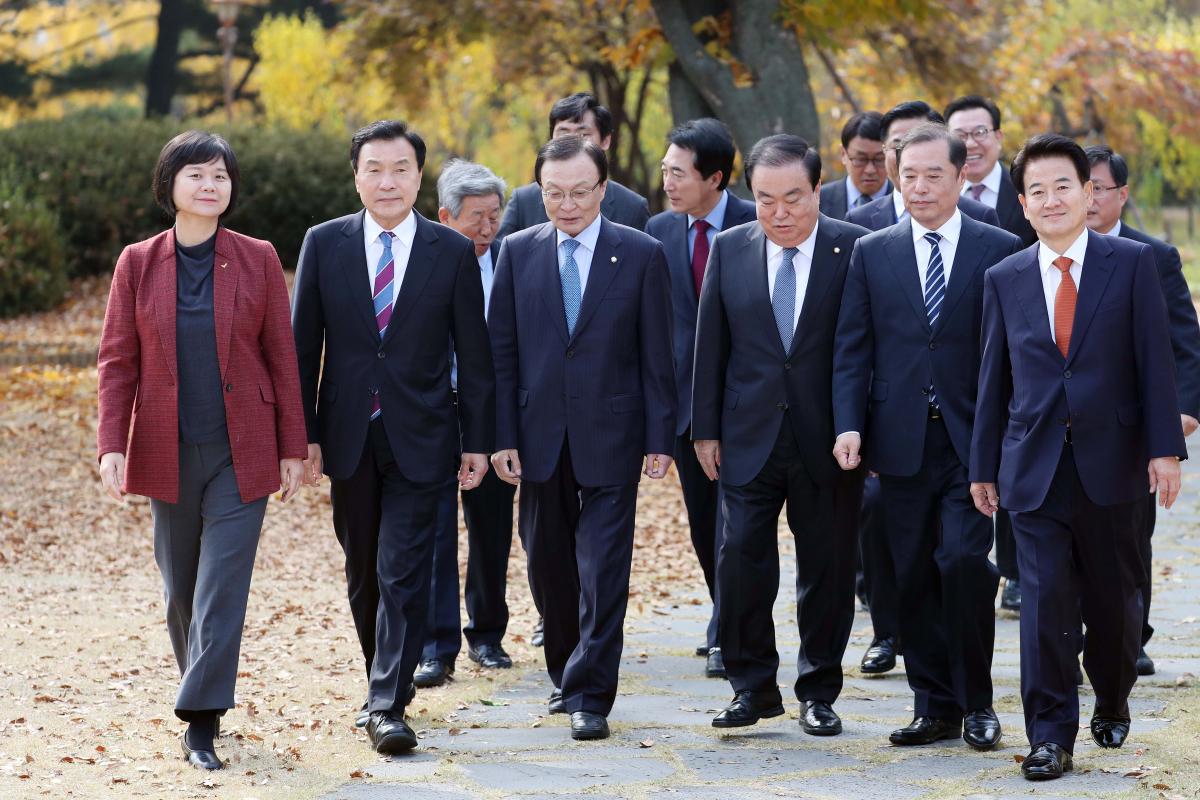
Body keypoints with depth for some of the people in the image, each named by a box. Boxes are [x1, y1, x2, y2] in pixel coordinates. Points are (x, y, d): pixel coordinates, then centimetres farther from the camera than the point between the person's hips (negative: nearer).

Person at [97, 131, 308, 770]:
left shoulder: (258, 260, 1)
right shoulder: (137, 264, 2)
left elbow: (282, 357, 3)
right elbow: (117, 362, 2)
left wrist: (292, 446, 1)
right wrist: (111, 446, -8)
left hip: (241, 452, -2)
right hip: (168, 451, 2)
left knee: (223, 585, -9)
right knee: (180, 587, 10)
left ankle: (201, 723, -9)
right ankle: (199, 688, 31)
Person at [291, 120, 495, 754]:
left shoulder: (453, 252, 0)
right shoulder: (324, 244, 2)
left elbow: (474, 354, 3)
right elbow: (303, 346, 4)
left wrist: (478, 440, 1)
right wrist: (303, 435, -1)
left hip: (420, 439, -2)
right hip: (348, 435, 2)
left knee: (403, 575, -8)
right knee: (364, 575, 12)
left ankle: (389, 707, -8)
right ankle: (383, 682, 28)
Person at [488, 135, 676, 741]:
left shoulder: (642, 255, -1)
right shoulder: (518, 253, 5)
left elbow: (657, 358, 0)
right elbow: (501, 351, 5)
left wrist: (659, 439, -5)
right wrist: (503, 436, -2)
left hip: (610, 437, -3)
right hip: (540, 436, 3)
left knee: (603, 572, -6)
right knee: (548, 566, 11)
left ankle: (590, 696, -1)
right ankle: (566, 674, 29)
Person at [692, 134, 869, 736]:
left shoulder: (856, 250, -4)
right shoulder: (730, 250, 4)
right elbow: (711, 346, 8)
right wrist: (705, 429, 4)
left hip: (829, 441, -2)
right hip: (750, 437, 2)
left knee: (828, 568, 5)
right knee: (740, 558, -4)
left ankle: (819, 692, 18)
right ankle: (752, 686, 11)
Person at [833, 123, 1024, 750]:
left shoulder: (1000, 251, 3)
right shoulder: (872, 253, 9)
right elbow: (852, 349, 7)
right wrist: (850, 425, -5)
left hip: (973, 441, -3)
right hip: (901, 441, 3)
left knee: (964, 561, -14)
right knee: (915, 577, 5)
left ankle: (976, 702, 2)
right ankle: (935, 708, 14)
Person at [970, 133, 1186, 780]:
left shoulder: (1132, 264, 1)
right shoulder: (1004, 279, 8)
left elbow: (1155, 361, -2)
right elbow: (994, 379, 11)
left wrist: (1165, 448, -9)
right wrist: (984, 465, 10)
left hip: (1111, 463, -1)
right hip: (1035, 467, 1)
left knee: (1114, 601, 10)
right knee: (1044, 602, -6)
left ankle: (1111, 704, 33)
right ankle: (1050, 735, -2)